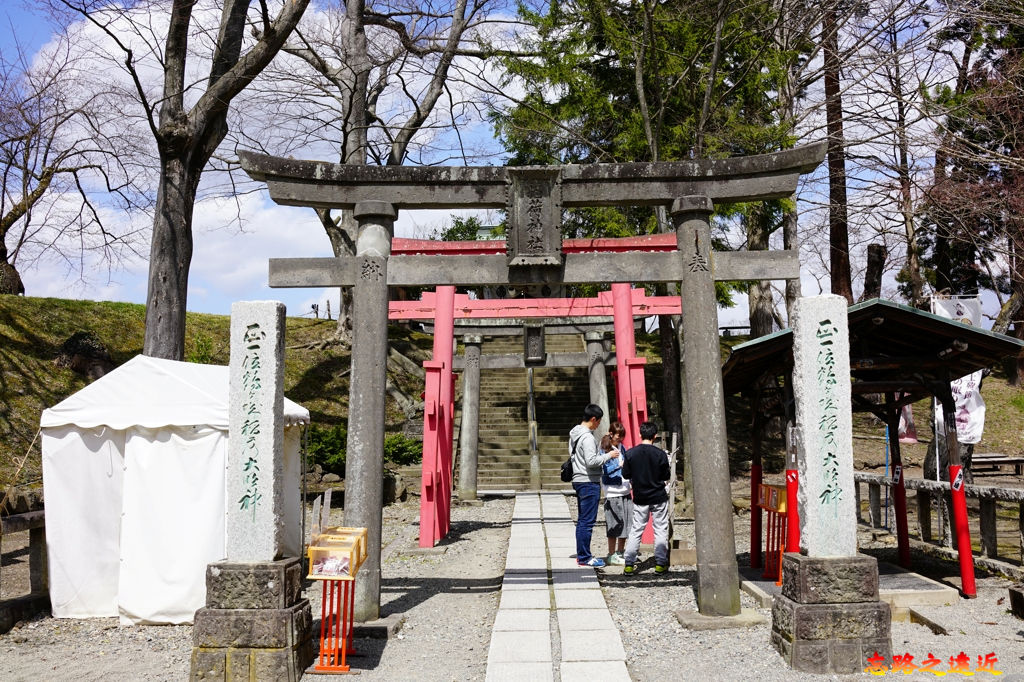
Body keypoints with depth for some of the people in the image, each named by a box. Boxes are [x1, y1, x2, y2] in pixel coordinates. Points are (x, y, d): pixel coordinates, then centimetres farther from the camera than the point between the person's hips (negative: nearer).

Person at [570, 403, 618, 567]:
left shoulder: (574, 434, 12)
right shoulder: (587, 437, -18)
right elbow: (591, 461, -25)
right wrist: (609, 455, -12)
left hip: (578, 480, 10)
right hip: (589, 482, -10)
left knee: (582, 520, 15)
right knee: (587, 521, -4)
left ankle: (581, 554, 22)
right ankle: (585, 557, 0)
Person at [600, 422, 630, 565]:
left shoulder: (621, 447, 14)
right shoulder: (604, 449, -7)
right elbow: (603, 470, -15)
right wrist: (619, 465, -21)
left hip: (625, 491, 7)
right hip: (613, 493, -7)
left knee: (626, 522, 9)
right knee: (615, 523, -3)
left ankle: (621, 553, 21)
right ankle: (612, 556, 6)